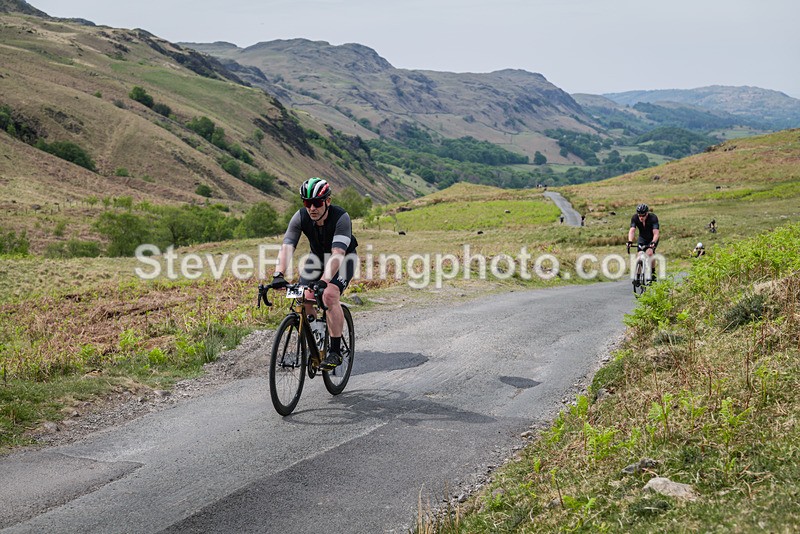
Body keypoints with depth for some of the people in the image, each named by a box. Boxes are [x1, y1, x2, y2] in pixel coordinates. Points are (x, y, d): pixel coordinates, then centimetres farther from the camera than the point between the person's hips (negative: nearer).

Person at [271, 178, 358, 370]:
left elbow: (337, 254, -43)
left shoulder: (341, 217, -33)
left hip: (344, 258, -4)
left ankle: (335, 351, -17)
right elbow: (287, 247, -30)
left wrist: (324, 280, -57)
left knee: (330, 296, -27)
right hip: (318, 257, 4)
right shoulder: (300, 217, -22)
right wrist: (278, 275, -47)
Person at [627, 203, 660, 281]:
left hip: (653, 238, -3)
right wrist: (630, 241, -51)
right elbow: (632, 230, -33)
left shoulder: (653, 218, -31)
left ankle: (653, 273, -13)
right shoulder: (635, 218, -23)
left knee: (649, 253, -27)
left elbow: (656, 233, -39)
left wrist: (653, 242, -57)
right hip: (642, 238, 3)